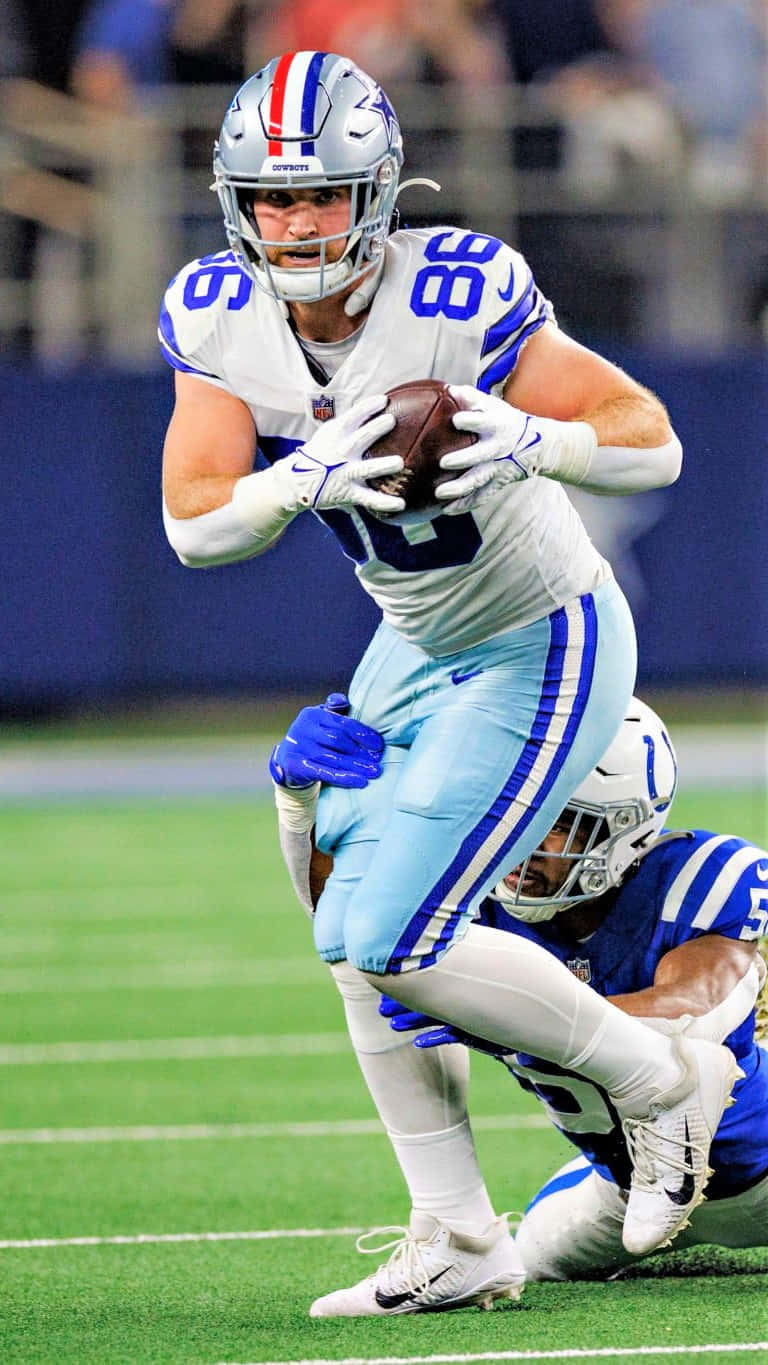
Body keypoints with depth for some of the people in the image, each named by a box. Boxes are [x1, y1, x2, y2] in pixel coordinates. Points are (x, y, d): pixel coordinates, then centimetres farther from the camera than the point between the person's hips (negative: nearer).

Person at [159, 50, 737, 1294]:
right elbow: (195, 526, -15)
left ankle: (661, 1082, 6)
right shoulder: (219, 319, -11)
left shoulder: (455, 298, -29)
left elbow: (654, 443, -26)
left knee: (387, 942, -14)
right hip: (419, 646, 7)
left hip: (544, 653, -7)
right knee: (356, 931, 12)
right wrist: (304, 479, -37)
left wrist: (533, 441, -47)